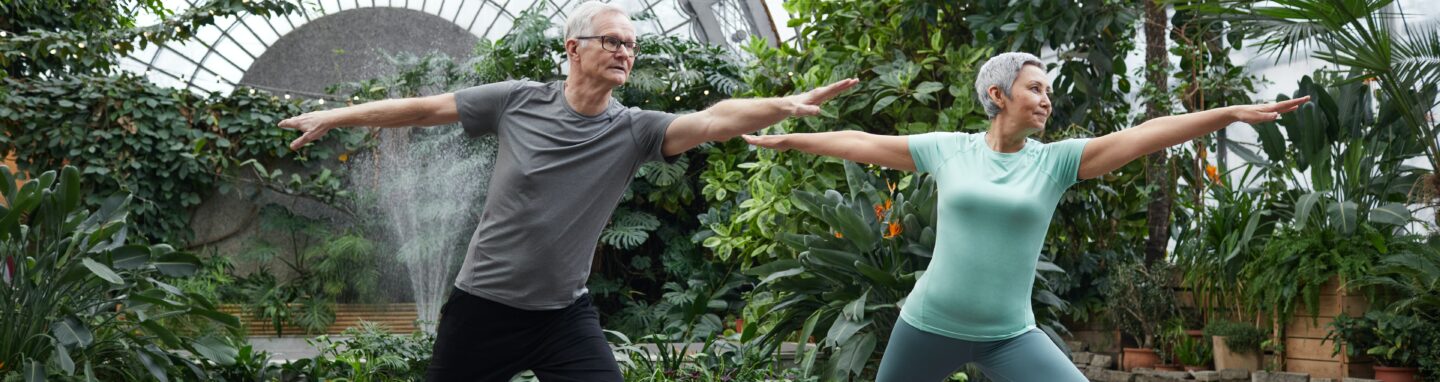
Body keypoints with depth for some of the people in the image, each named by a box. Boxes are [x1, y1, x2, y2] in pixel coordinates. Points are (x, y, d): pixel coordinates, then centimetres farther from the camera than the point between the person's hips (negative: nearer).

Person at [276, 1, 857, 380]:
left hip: (564, 314, 1)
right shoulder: (518, 100, -7)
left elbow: (713, 121, -23)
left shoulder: (633, 131, -8)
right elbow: (427, 108, 2)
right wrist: (334, 117, 8)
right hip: (482, 303, 0)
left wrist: (784, 105, -39)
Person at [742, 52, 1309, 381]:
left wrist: (1232, 113, -17)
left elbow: (1144, 134, -10)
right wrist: (785, 139, 16)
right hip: (930, 325, 0)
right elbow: (862, 143, 7)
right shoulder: (948, 149, -2)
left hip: (1009, 336, 0)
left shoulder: (1057, 160, -2)